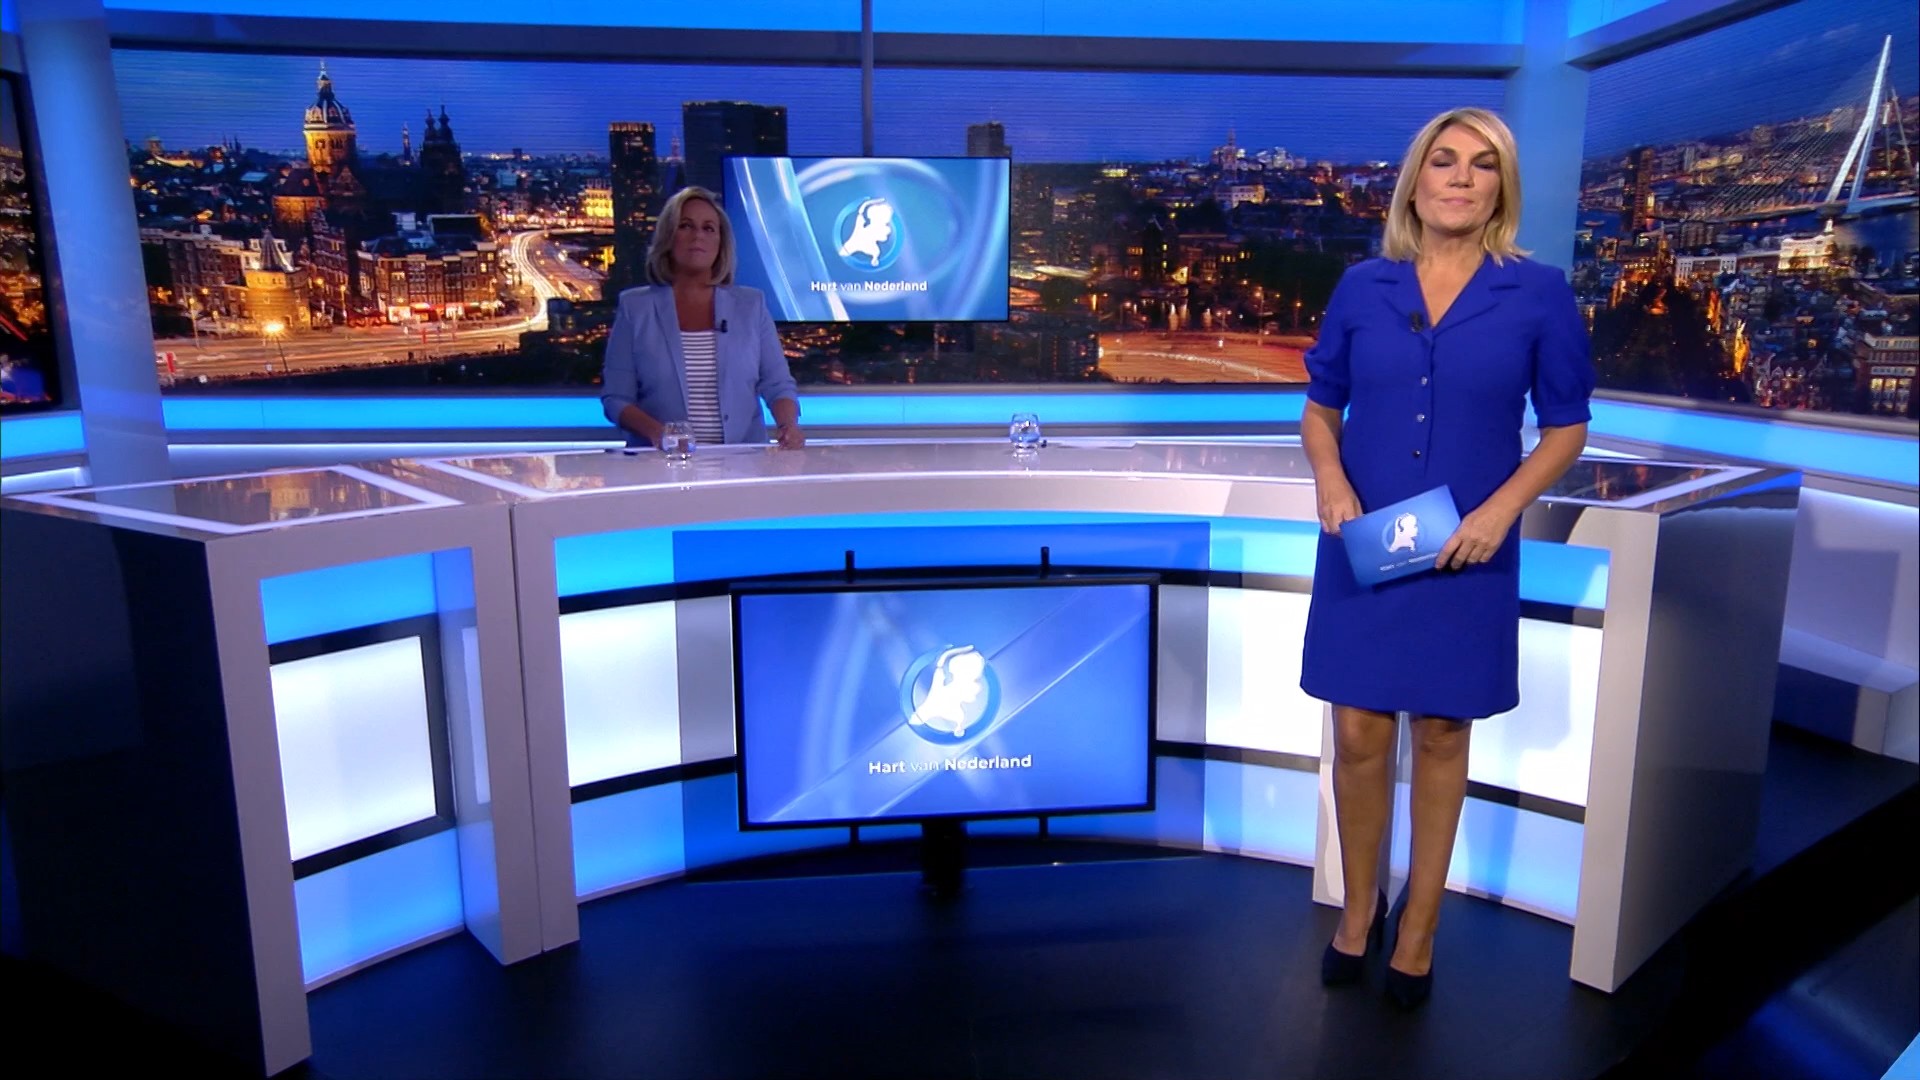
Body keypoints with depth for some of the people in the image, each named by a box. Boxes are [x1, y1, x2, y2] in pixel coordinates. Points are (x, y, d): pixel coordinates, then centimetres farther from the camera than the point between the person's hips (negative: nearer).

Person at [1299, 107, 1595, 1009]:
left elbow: (1566, 425, 2)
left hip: (1466, 555, -1)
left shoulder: (1538, 294, -3)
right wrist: (1328, 478, -11)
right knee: (1360, 737, 5)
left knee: (1441, 736, 11)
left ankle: (1419, 923, 29)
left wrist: (1502, 507, -13)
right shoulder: (1362, 287, 1)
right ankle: (1359, 905, 28)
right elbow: (1320, 405, 8)